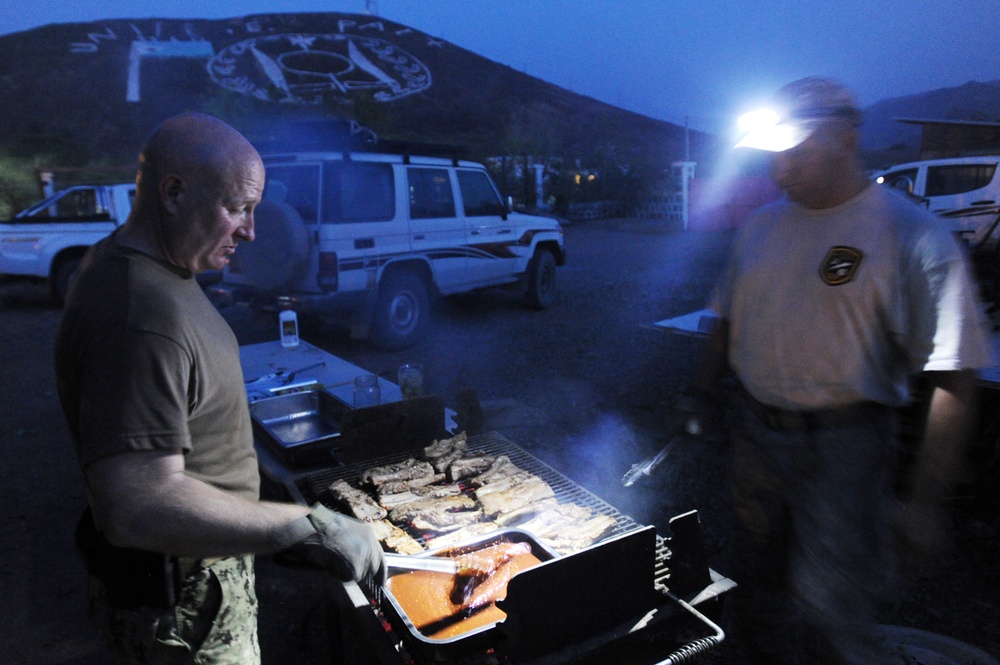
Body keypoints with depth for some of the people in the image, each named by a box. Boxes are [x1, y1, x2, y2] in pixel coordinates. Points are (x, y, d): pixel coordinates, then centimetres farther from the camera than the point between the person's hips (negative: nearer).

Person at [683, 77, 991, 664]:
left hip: (841, 445, -5)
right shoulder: (760, 227, 4)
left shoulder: (915, 236, -13)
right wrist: (701, 395, 9)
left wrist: (927, 500, -17)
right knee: (761, 587, 19)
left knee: (830, 612, -1)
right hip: (756, 433, 5)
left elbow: (953, 380, -15)